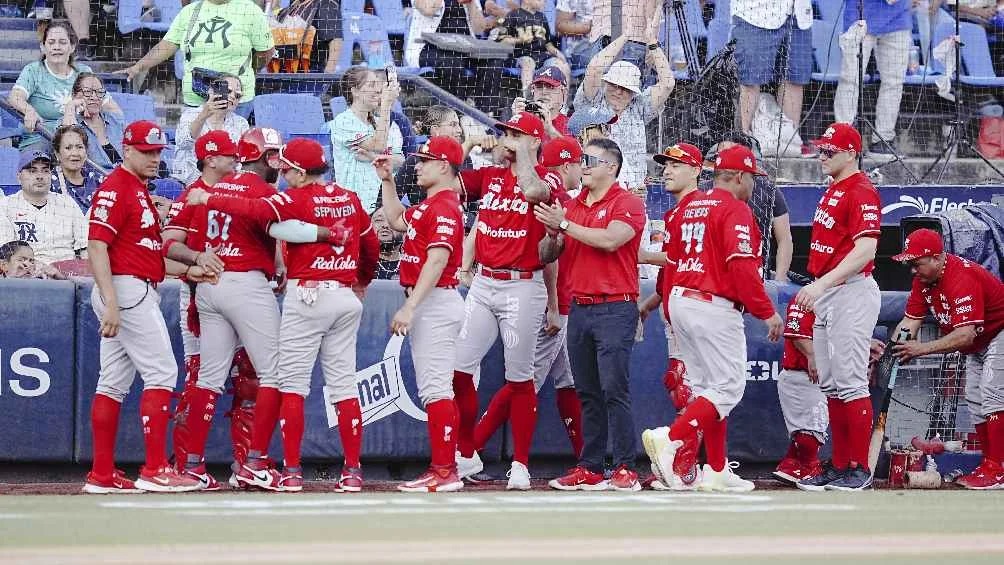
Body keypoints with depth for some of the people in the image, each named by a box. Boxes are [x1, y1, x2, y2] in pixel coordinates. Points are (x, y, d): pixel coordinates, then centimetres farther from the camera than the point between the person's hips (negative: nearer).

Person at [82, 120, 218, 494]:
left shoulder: (140, 191, 20)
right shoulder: (115, 189, -11)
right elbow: (97, 246, -19)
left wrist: (187, 270, 12)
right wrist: (110, 303, -26)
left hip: (139, 292, 10)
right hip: (127, 290, -10)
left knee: (114, 382, 8)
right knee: (161, 372, -10)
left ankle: (102, 475, 10)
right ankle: (155, 470, -12)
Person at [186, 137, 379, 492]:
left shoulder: (297, 198, -7)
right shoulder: (349, 199, 10)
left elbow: (256, 210, -19)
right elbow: (371, 245, 19)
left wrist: (208, 199, -9)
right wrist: (362, 282, 35)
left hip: (308, 294, -6)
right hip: (347, 297, 6)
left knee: (292, 382, 0)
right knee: (344, 383, 6)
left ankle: (292, 471, -3)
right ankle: (352, 472, 3)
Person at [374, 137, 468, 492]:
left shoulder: (444, 207, -16)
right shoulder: (428, 205, 16)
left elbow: (437, 261, -24)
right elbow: (398, 221, 35)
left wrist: (410, 307, -28)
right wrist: (387, 181, 25)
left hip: (436, 303, -11)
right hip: (424, 304, 11)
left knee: (435, 389, -13)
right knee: (431, 388, 12)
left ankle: (446, 472, -15)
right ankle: (441, 468, 15)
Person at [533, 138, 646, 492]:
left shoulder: (627, 203, -3)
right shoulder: (572, 206, 16)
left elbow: (609, 240, -21)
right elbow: (546, 255, 16)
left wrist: (565, 224, -14)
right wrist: (552, 233, -6)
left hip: (614, 309, -7)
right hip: (579, 308, 7)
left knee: (614, 390, -12)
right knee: (587, 393, 7)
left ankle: (625, 469, -11)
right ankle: (589, 469, 9)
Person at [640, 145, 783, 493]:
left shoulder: (690, 207, 16)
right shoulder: (735, 210, -9)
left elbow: (671, 263, 18)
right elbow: (742, 267, -20)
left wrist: (672, 314, 24)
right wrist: (767, 311, -16)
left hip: (681, 303, 9)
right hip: (715, 308, -9)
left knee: (707, 388, 13)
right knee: (728, 389, -6)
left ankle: (717, 471, 12)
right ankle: (670, 439, -20)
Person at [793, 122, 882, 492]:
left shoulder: (861, 192, -14)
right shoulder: (832, 191, 17)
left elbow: (865, 250, -24)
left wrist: (821, 284, -30)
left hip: (852, 292, -10)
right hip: (825, 296, 10)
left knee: (850, 383, -10)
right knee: (830, 384, 11)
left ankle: (859, 470, -7)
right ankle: (839, 467, 16)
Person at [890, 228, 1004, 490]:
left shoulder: (961, 279, -34)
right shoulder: (924, 279, -5)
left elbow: (965, 335, -42)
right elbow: (910, 321, -7)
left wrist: (922, 348, -46)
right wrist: (888, 351, -23)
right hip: (978, 345, 11)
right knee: (975, 400, 11)